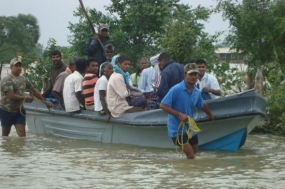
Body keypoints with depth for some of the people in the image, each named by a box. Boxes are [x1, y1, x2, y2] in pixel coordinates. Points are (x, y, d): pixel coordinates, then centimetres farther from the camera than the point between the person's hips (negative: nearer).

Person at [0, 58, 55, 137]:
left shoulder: (24, 80, 6)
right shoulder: (7, 80, -15)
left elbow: (34, 91, 13)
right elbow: (11, 96, -22)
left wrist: (45, 102, 10)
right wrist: (25, 98, -11)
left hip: (19, 111, 5)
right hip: (6, 111, -5)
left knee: (22, 133, -7)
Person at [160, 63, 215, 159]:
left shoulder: (197, 92, 1)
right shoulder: (176, 89, -20)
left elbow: (202, 105, 22)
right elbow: (163, 105, -21)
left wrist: (210, 115, 38)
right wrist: (179, 114, -28)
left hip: (190, 128, 8)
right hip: (177, 129, -8)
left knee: (195, 153, 18)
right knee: (191, 156, -15)